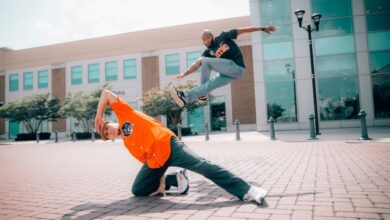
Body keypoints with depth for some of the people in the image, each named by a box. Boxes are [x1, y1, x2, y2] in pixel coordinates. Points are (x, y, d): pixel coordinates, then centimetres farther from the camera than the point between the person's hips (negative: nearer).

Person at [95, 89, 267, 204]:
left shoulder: (124, 115, 11)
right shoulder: (126, 144, 23)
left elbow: (106, 94, 7)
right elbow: (148, 161, 17)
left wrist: (98, 118, 8)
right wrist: (161, 182, 7)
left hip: (168, 145, -7)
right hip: (155, 161, 7)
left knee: (203, 166, -19)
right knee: (137, 190, 2)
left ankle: (246, 191, -15)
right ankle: (176, 179, 4)